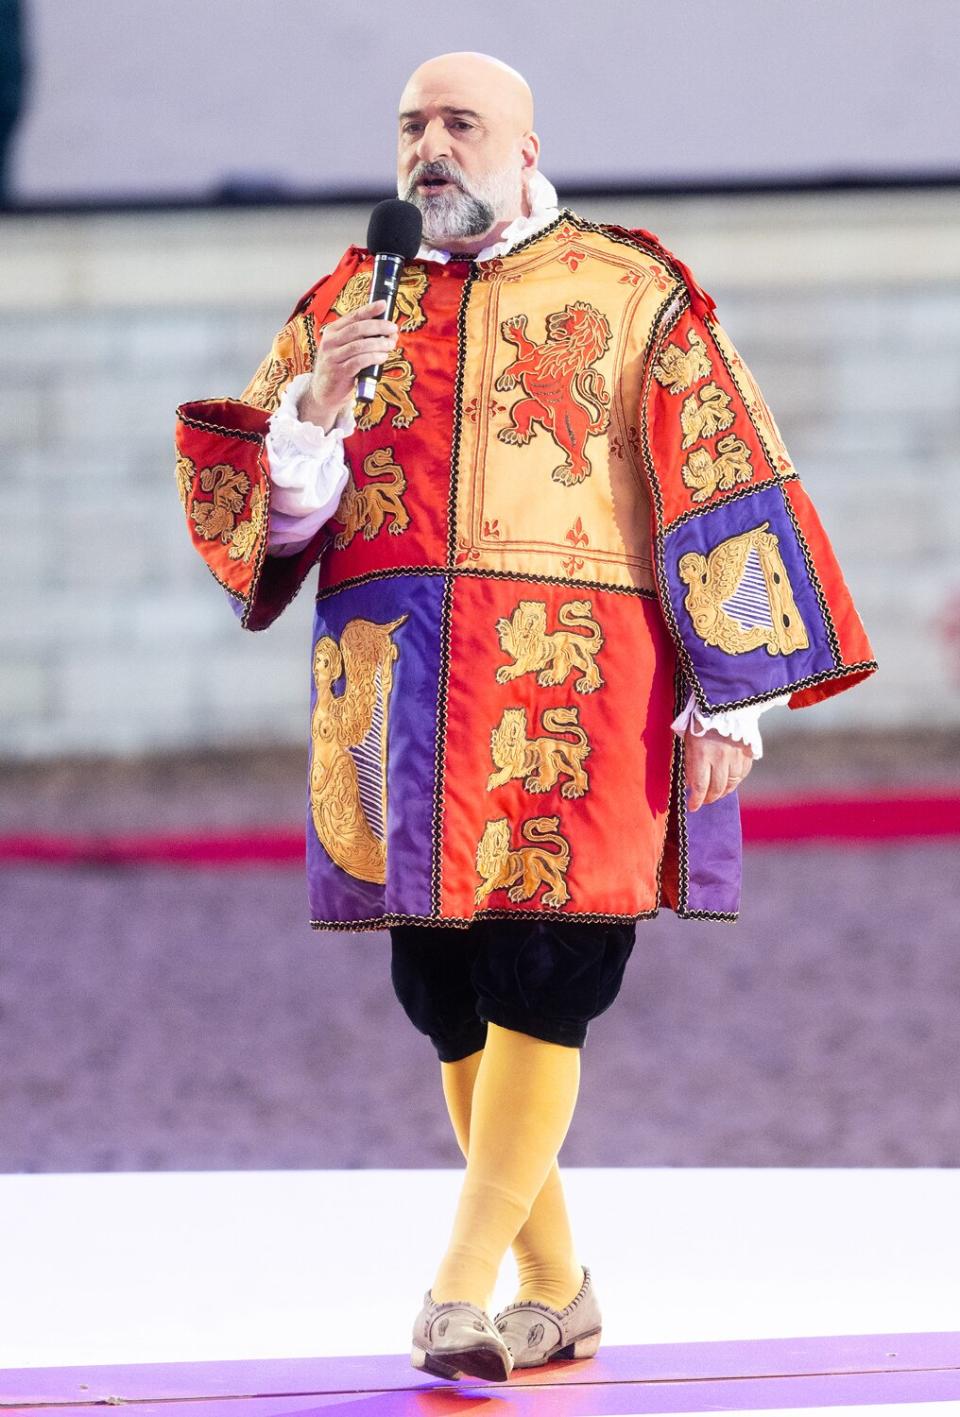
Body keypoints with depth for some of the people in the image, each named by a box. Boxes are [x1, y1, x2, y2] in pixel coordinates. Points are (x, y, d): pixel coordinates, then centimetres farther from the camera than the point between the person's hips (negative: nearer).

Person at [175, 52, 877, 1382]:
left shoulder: (630, 294, 6)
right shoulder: (348, 302, 15)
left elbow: (721, 489, 2)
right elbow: (249, 497, 8)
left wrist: (733, 694, -6)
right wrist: (314, 410, -13)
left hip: (573, 692, -4)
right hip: (403, 703, 4)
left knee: (537, 985, -13)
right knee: (447, 998, 4)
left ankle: (461, 1288, -13)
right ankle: (555, 1287, 16)